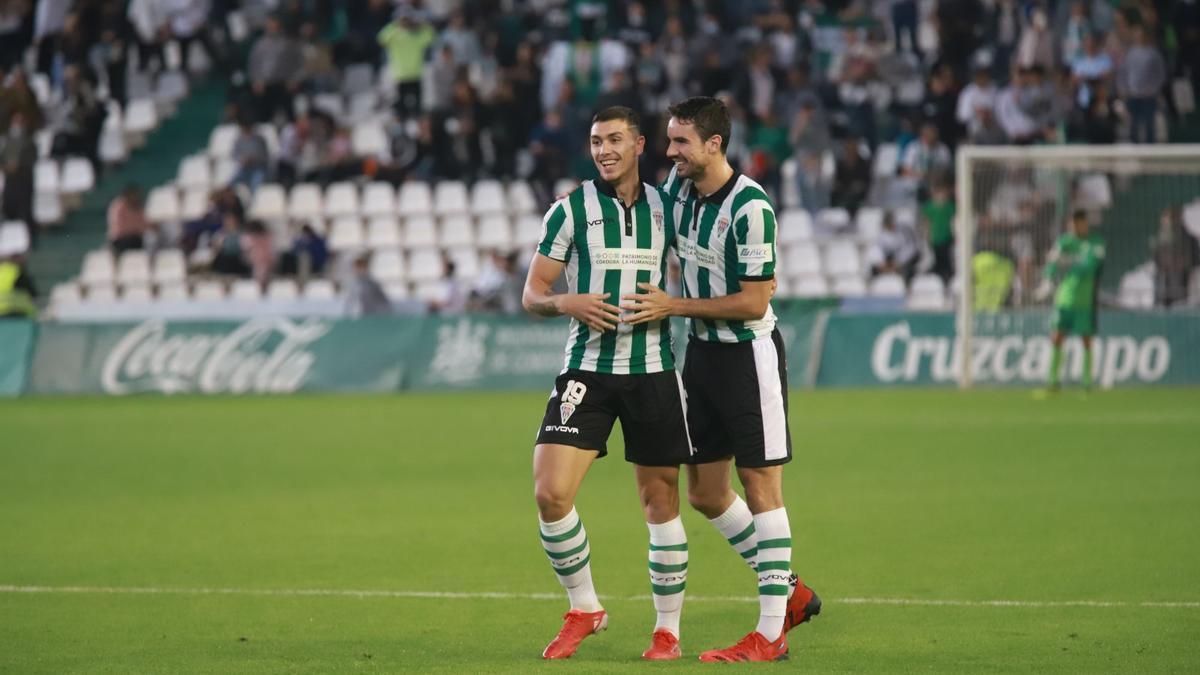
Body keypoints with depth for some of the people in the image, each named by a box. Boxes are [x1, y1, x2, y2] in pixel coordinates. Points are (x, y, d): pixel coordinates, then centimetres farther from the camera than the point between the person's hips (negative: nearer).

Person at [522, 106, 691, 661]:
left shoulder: (665, 208, 7)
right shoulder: (571, 209, 1)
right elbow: (532, 295, 1)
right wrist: (567, 303, -19)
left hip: (652, 370, 1)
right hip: (587, 370, -1)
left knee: (661, 500, 3)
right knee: (550, 492, -13)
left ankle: (668, 628, 14)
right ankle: (583, 609, 6)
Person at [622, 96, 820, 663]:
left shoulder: (750, 209, -22)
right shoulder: (680, 183, 1)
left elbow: (754, 301, -21)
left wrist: (675, 307, -19)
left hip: (749, 355, -8)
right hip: (702, 352, 8)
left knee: (761, 489, -4)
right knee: (705, 494, 11)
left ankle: (771, 633, 0)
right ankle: (790, 592, 26)